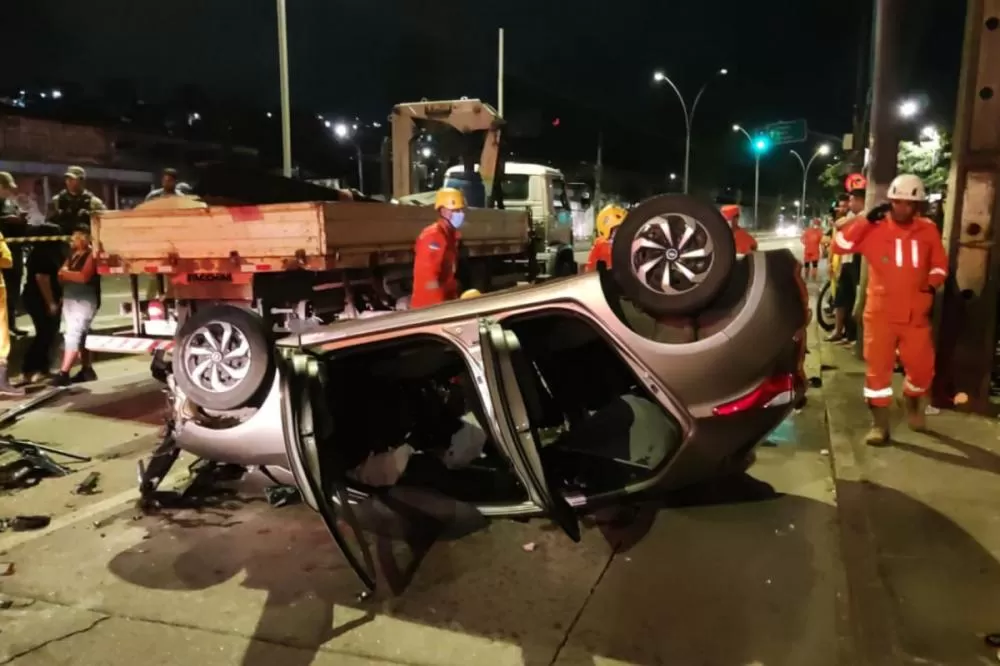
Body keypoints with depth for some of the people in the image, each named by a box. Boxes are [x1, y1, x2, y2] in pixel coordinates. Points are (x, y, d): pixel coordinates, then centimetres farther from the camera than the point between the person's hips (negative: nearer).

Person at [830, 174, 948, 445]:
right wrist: (866, 219, -18)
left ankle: (913, 403, 41)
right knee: (878, 369, 1)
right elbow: (839, 245, -14)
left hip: (916, 315, 2)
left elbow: (940, 265, 13)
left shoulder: (929, 230, 2)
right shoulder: (874, 229, -5)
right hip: (880, 313, -2)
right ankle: (880, 424, 11)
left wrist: (932, 285, -6)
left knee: (922, 368, 8)